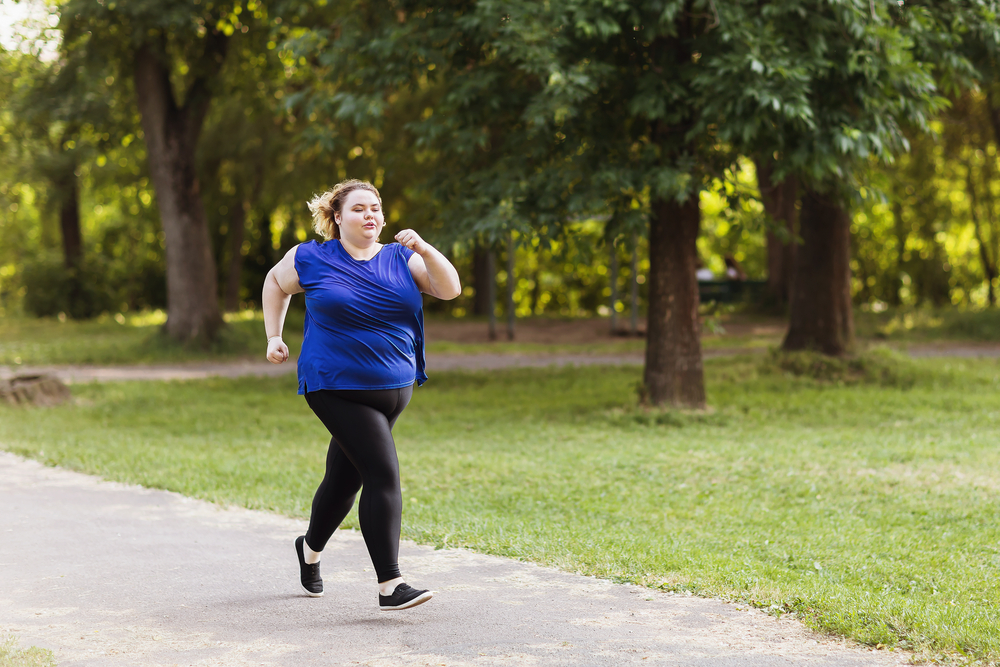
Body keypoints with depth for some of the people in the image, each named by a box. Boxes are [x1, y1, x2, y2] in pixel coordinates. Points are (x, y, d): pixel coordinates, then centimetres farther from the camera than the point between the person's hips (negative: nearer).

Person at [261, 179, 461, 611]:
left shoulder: (401, 260, 6)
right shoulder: (311, 259, 0)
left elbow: (450, 289, -6)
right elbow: (275, 283, 18)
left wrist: (424, 250, -20)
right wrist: (274, 336, 11)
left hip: (392, 388, 5)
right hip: (337, 388, -5)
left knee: (345, 477, 16)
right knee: (383, 474, -17)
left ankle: (311, 548, 44)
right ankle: (389, 586, -16)